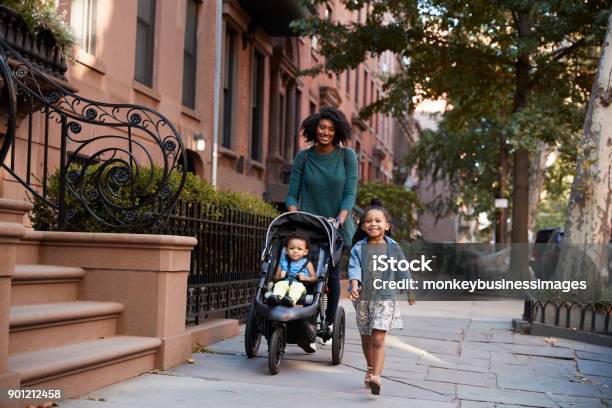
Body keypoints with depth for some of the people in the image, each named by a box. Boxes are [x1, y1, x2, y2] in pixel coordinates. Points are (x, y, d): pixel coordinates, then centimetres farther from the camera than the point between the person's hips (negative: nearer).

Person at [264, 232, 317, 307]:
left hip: (299, 284, -2)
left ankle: (291, 300, -65)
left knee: (298, 287, -37)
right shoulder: (283, 262, 23)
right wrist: (280, 276, 1)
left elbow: (314, 278, 15)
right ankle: (276, 297, -60)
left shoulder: (307, 263, 18)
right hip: (285, 282, 2)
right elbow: (275, 278, 25)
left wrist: (306, 278, -5)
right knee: (279, 284, -31)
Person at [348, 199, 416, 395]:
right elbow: (354, 268, -12)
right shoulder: (358, 248, 1)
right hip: (363, 298, 2)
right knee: (366, 338, 16)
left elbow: (403, 270, 13)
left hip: (385, 298, -2)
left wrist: (410, 291, 21)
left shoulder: (393, 248, 2)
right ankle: (371, 368, 38)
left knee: (378, 339, -13)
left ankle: (375, 377, -17)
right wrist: (354, 284, -31)